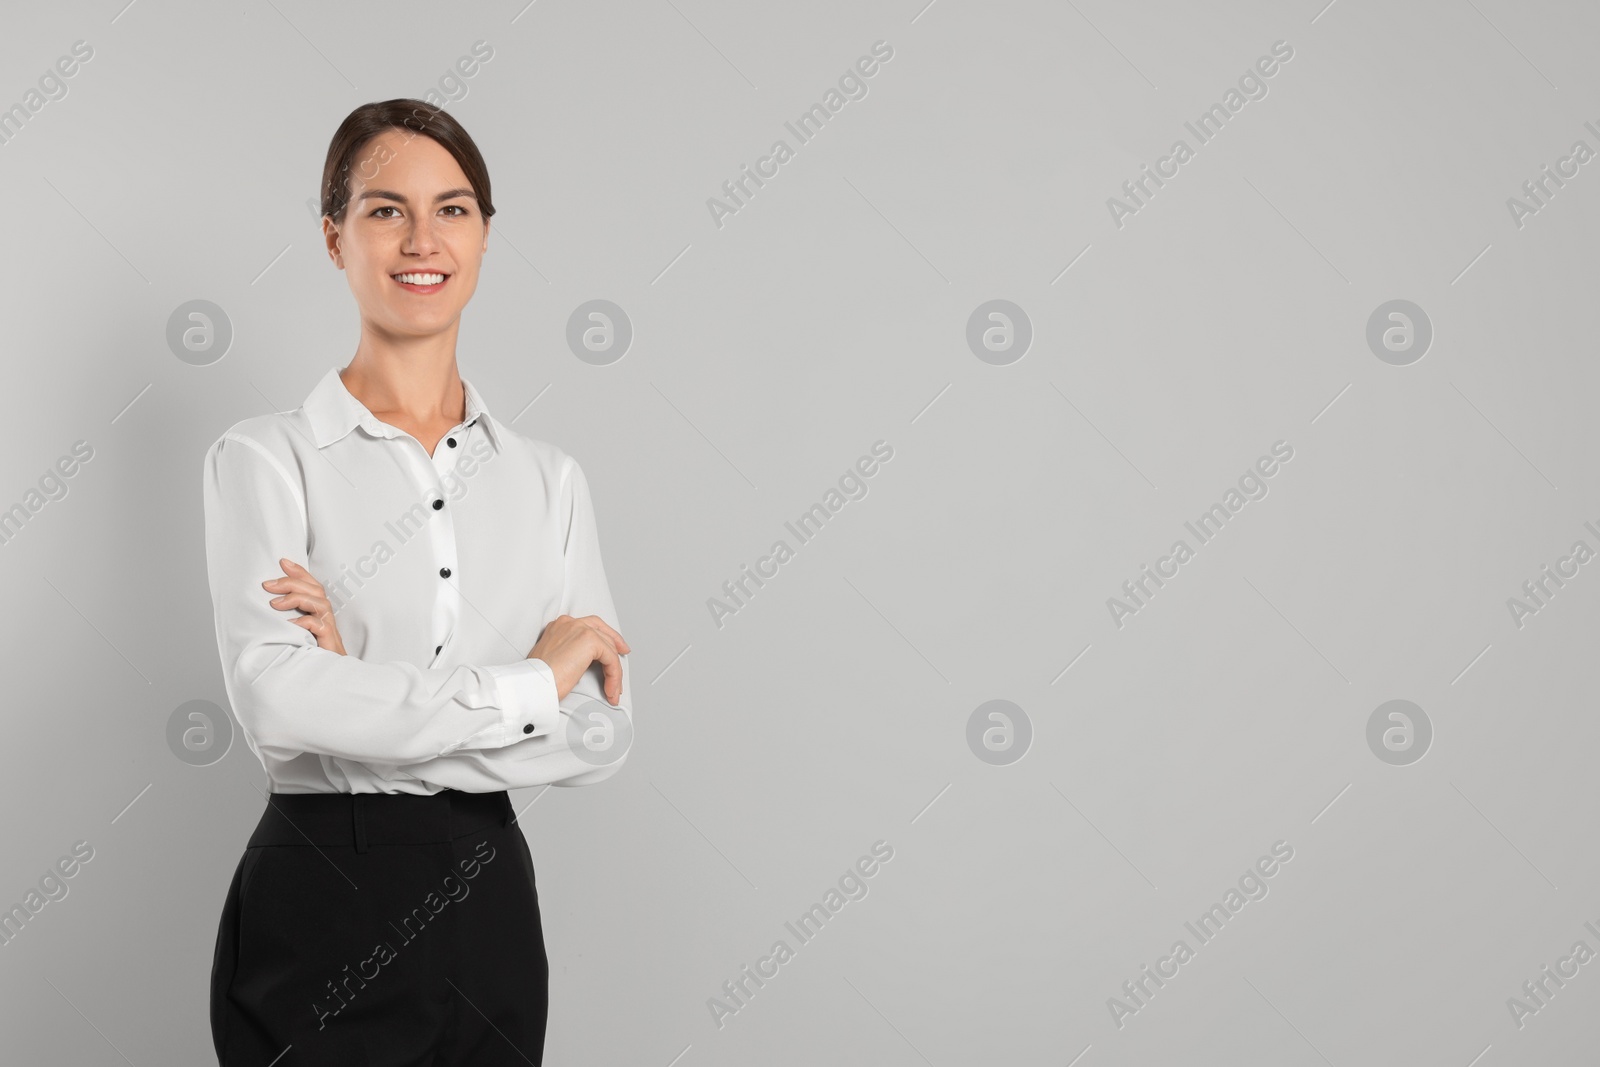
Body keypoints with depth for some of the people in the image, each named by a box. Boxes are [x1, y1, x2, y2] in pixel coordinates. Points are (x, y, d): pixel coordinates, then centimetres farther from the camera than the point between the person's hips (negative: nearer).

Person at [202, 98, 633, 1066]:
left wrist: (366, 704, -15)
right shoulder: (268, 459, -4)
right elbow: (276, 698, -20)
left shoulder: (548, 477, 7)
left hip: (490, 904, 4)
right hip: (321, 906, -3)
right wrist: (531, 684, -15)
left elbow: (605, 733, -4)